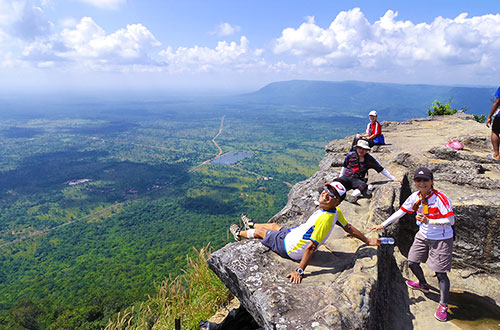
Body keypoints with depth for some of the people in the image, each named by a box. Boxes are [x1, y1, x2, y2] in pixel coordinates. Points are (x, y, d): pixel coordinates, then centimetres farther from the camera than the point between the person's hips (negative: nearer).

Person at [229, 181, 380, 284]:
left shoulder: (325, 218, -39)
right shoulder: (336, 211, -13)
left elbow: (312, 246, -37)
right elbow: (349, 228, -2)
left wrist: (299, 271, -34)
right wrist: (368, 241, 14)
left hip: (290, 248, -7)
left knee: (260, 231, 14)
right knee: (274, 225, 29)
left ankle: (239, 234, 47)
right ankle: (251, 225, 61)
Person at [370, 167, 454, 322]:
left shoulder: (440, 198, -24)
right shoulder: (415, 197, -6)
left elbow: (451, 220, -22)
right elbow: (400, 212, 1)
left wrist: (428, 221, -32)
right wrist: (383, 225, 1)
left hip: (441, 239, -6)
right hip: (423, 235, 7)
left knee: (440, 273, -1)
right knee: (412, 262, 15)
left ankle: (443, 305, 17)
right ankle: (423, 285, 44)